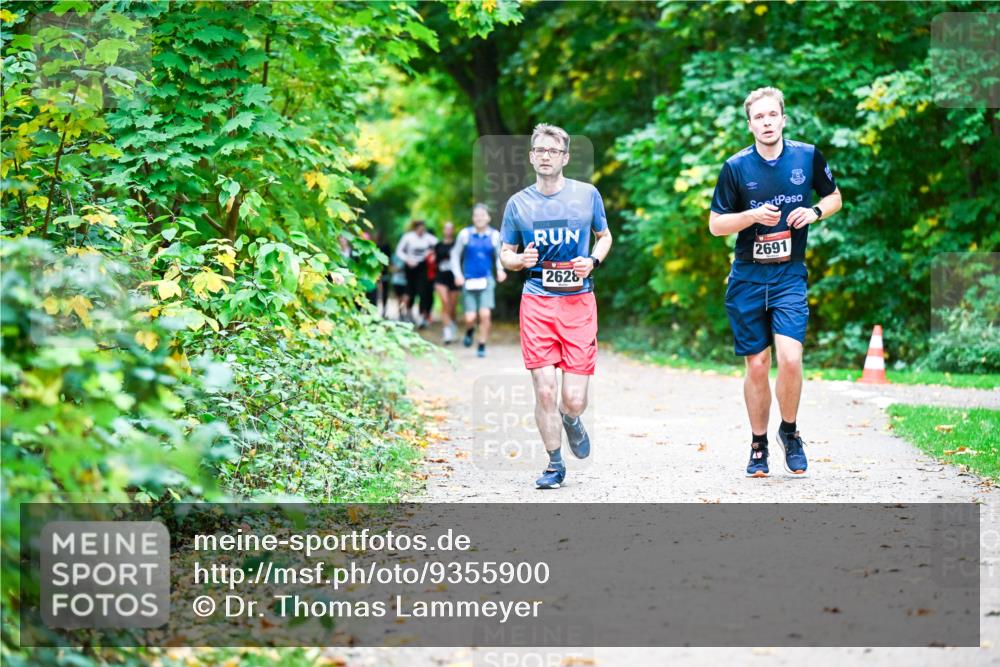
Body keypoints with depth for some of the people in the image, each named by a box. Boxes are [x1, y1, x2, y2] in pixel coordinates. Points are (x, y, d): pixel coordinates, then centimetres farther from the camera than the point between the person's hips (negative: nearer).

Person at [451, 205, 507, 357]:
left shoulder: (494, 235, 3)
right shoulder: (465, 234, -1)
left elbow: (499, 256, 15)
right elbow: (455, 255, 9)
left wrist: (500, 269, -4)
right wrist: (458, 275, -1)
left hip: (486, 281, 0)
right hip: (469, 281, 0)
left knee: (485, 314, -13)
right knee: (470, 317, -4)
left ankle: (482, 346, 4)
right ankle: (470, 331, 32)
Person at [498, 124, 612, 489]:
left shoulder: (587, 194, 4)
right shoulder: (518, 203, 5)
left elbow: (604, 236, 17)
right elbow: (505, 254, 12)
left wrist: (593, 261, -4)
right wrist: (520, 260, -11)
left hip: (578, 302, 0)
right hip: (537, 302, 0)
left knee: (574, 399, -4)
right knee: (544, 389, -6)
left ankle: (571, 419, 34)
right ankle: (554, 464, 13)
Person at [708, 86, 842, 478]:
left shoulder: (807, 156, 1)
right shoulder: (736, 167, -1)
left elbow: (834, 197, 16)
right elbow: (715, 225, 2)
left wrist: (814, 212, -6)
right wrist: (753, 215, -15)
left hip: (789, 275, 0)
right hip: (747, 278, 1)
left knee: (789, 358, -16)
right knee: (756, 365, 3)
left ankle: (790, 431, 9)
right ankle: (758, 446, 20)